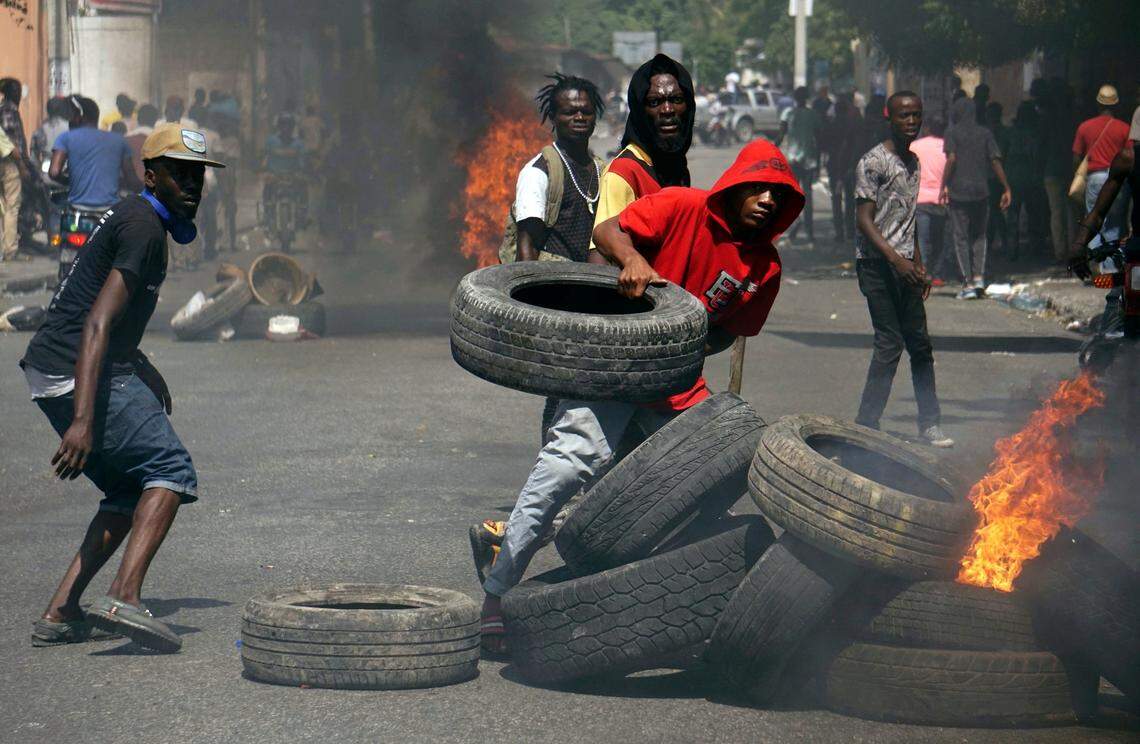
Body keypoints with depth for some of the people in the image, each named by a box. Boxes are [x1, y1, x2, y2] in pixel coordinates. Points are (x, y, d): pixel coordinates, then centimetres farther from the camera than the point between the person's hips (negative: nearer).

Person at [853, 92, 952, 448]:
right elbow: (864, 219, -15)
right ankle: (865, 427, -5)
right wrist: (897, 260, -22)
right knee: (890, 343, -11)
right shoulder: (874, 162, -10)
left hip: (904, 265, 8)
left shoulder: (914, 162, 15)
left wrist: (919, 265, 20)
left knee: (920, 344, 7)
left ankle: (929, 425, 14)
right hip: (877, 263, -8)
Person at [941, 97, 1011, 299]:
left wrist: (944, 186, -8)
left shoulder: (953, 134, -1)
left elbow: (951, 159, -12)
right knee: (979, 235, 17)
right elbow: (996, 162, 2)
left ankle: (968, 283, -4)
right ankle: (979, 277, 2)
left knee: (961, 237, 2)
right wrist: (1006, 189, 4)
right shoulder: (985, 134, 8)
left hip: (958, 191, -3)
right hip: (981, 191, 3)